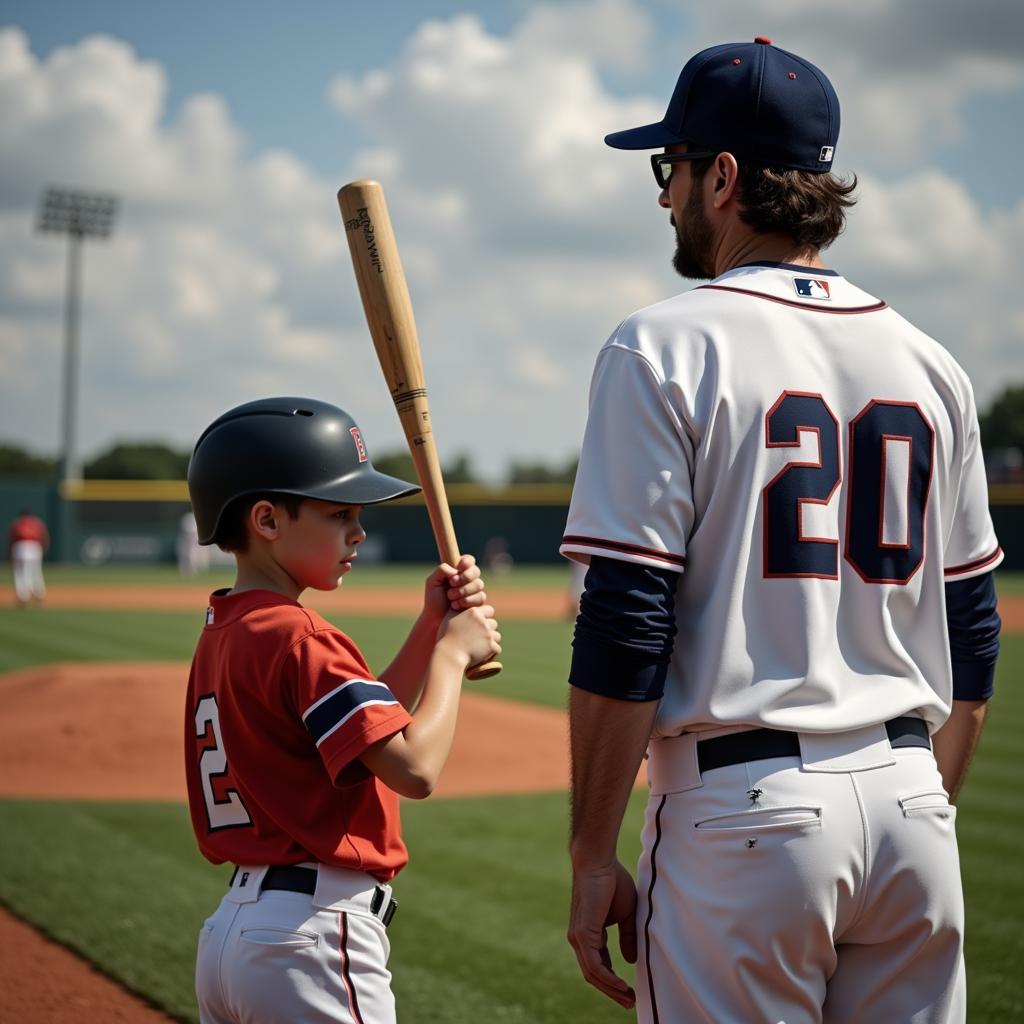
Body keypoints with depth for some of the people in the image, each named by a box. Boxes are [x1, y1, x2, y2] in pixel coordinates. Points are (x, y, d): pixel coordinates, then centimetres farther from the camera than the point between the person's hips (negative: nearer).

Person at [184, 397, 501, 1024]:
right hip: (316, 932, -9)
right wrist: (453, 651, -9)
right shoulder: (299, 638, -16)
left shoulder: (222, 634, 13)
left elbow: (372, 726, 16)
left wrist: (431, 626, 8)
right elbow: (415, 767, -22)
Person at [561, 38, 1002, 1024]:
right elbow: (972, 636, 14)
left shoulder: (665, 347, -7)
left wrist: (592, 859, -6)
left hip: (744, 809, -5)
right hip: (911, 805, 6)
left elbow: (623, 635, -12)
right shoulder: (929, 363, 10)